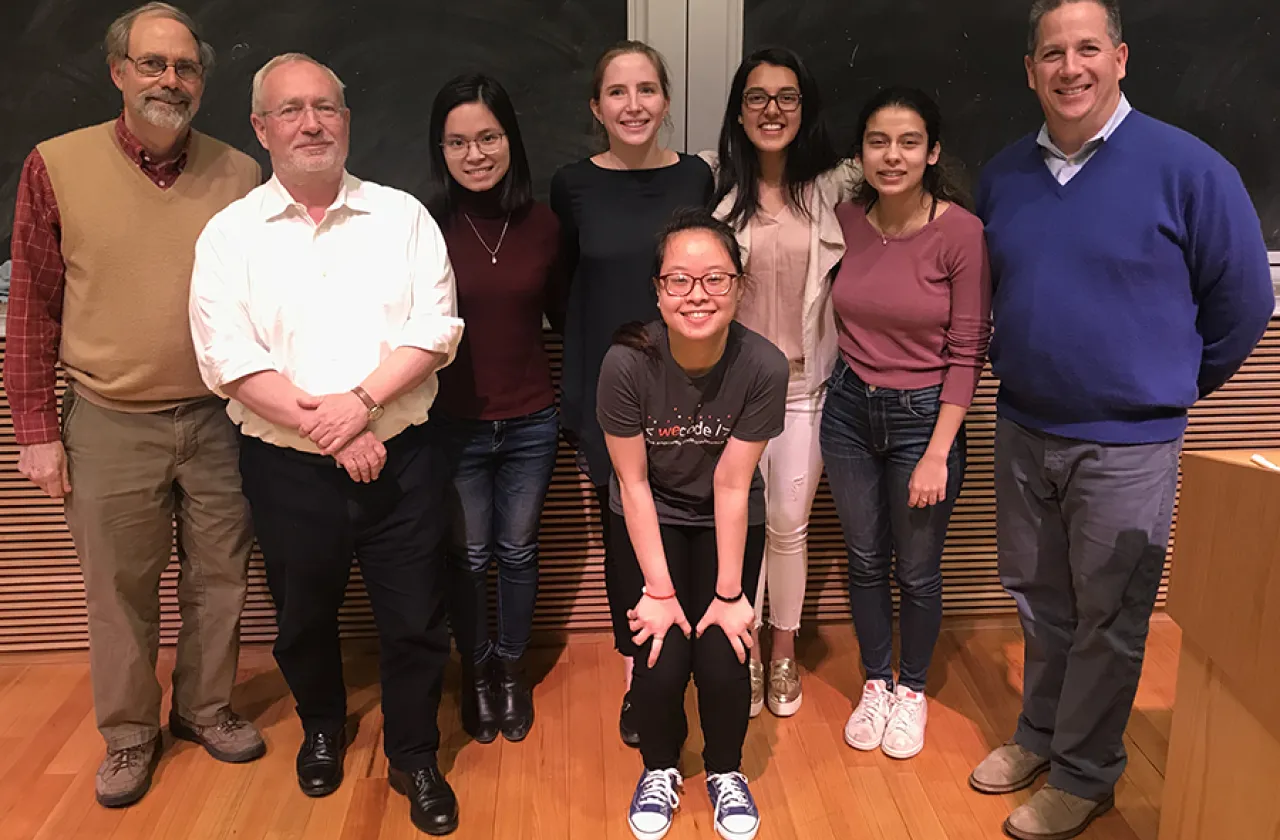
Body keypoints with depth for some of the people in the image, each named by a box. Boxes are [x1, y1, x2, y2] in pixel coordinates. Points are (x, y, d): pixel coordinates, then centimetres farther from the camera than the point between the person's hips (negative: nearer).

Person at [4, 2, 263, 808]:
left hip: (219, 419, 2)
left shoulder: (240, 175, 0)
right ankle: (129, 733, 32)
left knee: (218, 579, 14)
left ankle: (207, 707, 36)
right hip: (111, 424, -1)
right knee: (119, 590, 11)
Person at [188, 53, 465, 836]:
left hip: (401, 459, 0)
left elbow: (435, 328, -6)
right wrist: (326, 430, -17)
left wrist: (362, 401, -19)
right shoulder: (229, 234, 0)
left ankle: (416, 758, 29)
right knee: (305, 618, 19)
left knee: (416, 619, 7)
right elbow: (229, 358, -9)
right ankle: (323, 729, 46)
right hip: (287, 468, 1)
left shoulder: (403, 215, 1)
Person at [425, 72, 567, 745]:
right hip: (454, 426, -2)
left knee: (518, 552, 16)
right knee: (468, 558, 13)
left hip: (530, 422, 2)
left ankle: (511, 670, 38)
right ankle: (476, 672, 37)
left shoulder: (541, 223, -4)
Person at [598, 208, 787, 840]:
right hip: (650, 520, 0)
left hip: (729, 523, 1)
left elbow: (732, 485, -19)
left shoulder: (763, 367, -26)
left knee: (723, 660, -9)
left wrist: (729, 593, -14)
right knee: (661, 659, -10)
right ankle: (660, 767, 23)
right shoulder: (627, 363, -27)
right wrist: (658, 589, -14)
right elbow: (633, 481, -18)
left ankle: (725, 769, 24)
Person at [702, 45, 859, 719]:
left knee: (790, 523, 11)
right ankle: (745, 651, 30)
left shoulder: (835, 186, -3)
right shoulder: (713, 183, -6)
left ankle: (783, 655, 32)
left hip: (805, 380, 1)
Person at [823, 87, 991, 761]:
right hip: (850, 409, 4)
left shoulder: (961, 232, -15)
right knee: (864, 561, 16)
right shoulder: (846, 220, -3)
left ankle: (912, 690, 36)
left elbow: (967, 353, -13)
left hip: (923, 415, -3)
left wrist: (937, 453, -14)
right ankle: (876, 684, 37)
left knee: (917, 571, 11)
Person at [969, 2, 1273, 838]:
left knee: (1108, 622, 8)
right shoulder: (1004, 174, 3)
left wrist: (1171, 385, 5)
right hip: (1022, 431, 5)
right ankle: (1041, 733, 38)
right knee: (1039, 601, 18)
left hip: (1127, 444, -4)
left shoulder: (1186, 167, -12)